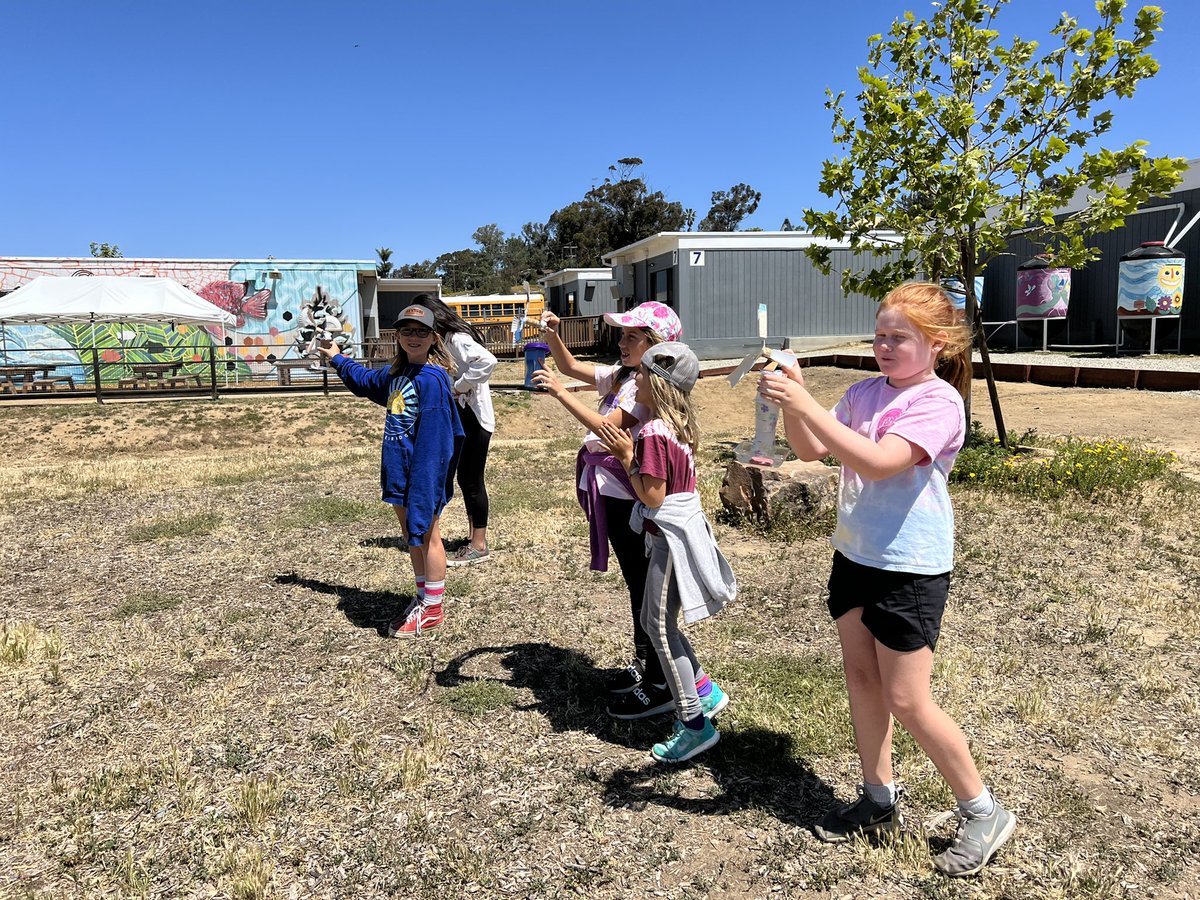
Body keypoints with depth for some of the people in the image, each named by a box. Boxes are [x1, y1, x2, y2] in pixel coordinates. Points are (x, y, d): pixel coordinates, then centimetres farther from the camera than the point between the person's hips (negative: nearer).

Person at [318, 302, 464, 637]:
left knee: (426, 536, 4)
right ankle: (423, 598, 31)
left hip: (423, 469, -8)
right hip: (399, 470, 8)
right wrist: (337, 359, 40)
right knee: (411, 534, 17)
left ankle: (433, 609, 19)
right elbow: (365, 381, 32)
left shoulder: (432, 378, -18)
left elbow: (433, 434, -23)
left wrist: (424, 482, -25)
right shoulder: (396, 373, 9)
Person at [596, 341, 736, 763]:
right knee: (657, 620, 20)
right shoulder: (679, 426, 7)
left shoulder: (653, 434, -21)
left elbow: (653, 496, -20)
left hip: (672, 537, -10)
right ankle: (704, 690, 29)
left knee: (660, 626, 0)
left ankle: (695, 723, 9)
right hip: (685, 527, 10)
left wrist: (626, 458, -14)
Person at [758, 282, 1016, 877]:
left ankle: (984, 813, 22)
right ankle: (879, 800, 33)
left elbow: (878, 462, -30)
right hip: (855, 556, 7)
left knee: (906, 701, 0)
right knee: (861, 680, 15)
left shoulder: (939, 402, -16)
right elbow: (810, 449, 0)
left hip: (910, 569, -7)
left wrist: (805, 404, -32)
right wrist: (790, 402, -17)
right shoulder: (865, 393, 4)